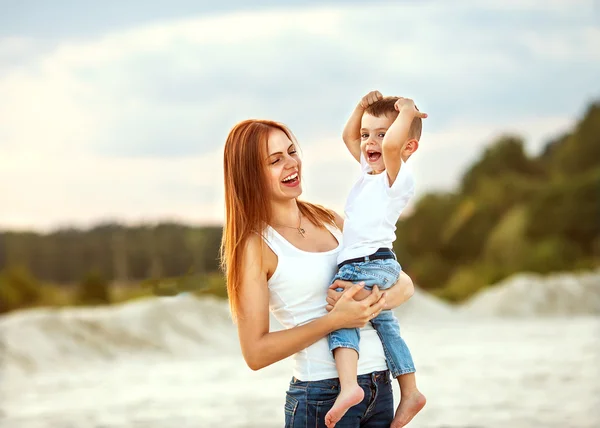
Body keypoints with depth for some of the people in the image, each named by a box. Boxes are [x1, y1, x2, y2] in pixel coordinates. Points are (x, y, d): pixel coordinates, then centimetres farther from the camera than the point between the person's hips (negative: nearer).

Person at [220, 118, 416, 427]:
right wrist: (334, 320, -20)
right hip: (321, 397, -6)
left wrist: (379, 301, -12)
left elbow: (404, 284, 10)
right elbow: (256, 352, -13)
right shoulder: (255, 245, -8)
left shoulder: (329, 220, 8)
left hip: (380, 387, 6)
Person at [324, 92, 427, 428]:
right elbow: (348, 137, 32)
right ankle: (410, 391, 26)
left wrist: (407, 113, -17)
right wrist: (363, 107, 16)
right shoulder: (371, 169, 18)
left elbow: (391, 145, -33)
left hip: (371, 263, -11)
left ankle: (349, 386, -37)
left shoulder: (399, 176, -11)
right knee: (384, 323, 19)